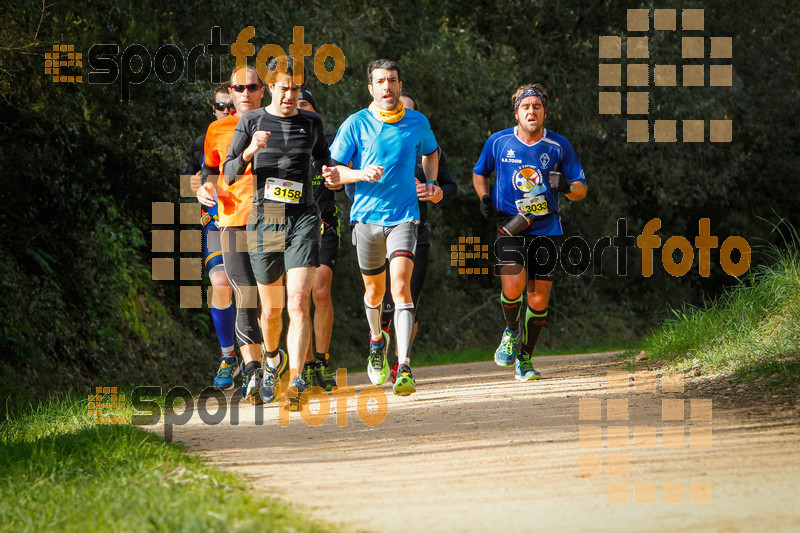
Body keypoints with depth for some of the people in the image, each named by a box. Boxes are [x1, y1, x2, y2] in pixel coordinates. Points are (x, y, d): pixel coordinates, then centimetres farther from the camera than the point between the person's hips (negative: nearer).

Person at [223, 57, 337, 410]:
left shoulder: (311, 123, 10)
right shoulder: (251, 122, 4)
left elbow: (323, 163, 24)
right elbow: (229, 175, 0)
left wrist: (331, 173, 1)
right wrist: (249, 152, -19)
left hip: (303, 219, 0)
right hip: (264, 219, 0)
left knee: (299, 304, -16)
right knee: (271, 307, 11)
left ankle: (296, 383, -22)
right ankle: (270, 370, 37)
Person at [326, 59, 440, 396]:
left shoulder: (418, 123, 5)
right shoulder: (356, 124, -1)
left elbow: (430, 152, 28)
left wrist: (431, 183, 12)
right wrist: (360, 174, -20)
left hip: (404, 217, -1)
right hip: (366, 217, 1)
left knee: (401, 286, -18)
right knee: (374, 290, 13)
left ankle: (404, 368, -24)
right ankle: (377, 340, 47)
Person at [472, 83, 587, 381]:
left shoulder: (559, 146, 0)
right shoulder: (498, 142, 1)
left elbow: (581, 189, 5)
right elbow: (479, 173, 19)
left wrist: (567, 187, -18)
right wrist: (484, 198, -1)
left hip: (545, 229, 1)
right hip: (509, 225, -1)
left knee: (539, 298, 0)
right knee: (513, 284, -23)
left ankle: (524, 359, 19)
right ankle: (511, 331, 8)